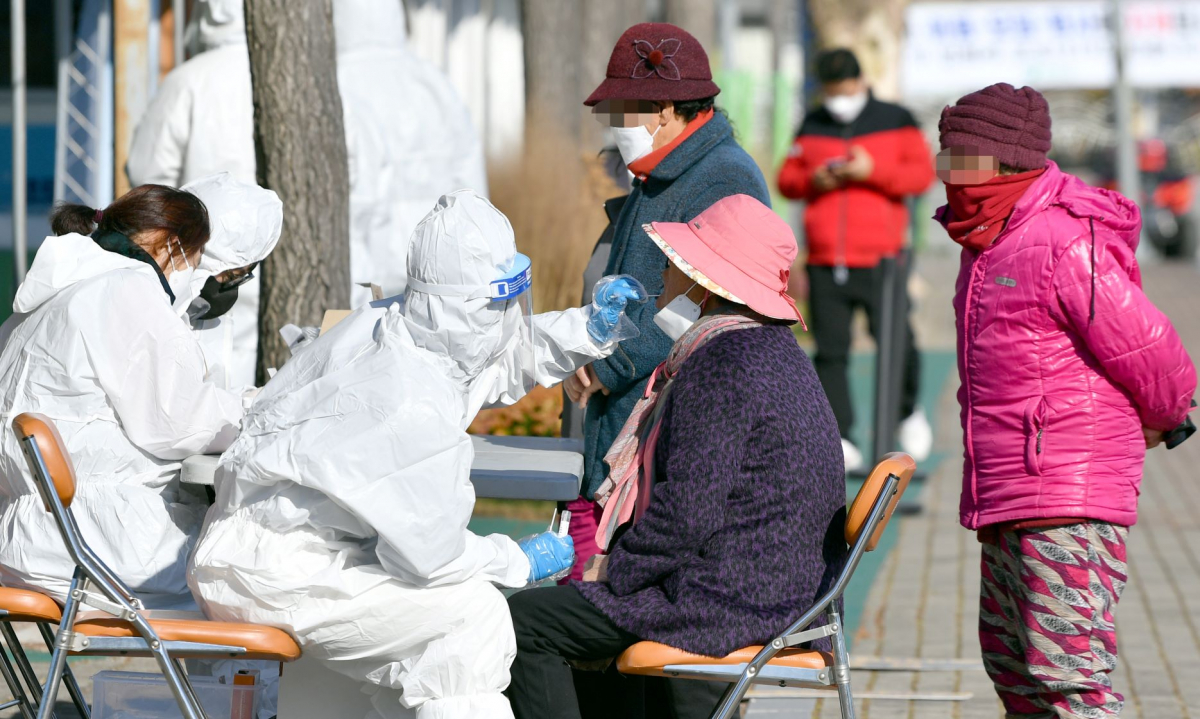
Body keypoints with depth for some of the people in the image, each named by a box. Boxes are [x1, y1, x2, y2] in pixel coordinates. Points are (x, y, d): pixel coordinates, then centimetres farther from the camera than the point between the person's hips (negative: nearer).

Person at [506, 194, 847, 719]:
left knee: (524, 622, -8)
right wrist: (614, 563, 14)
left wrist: (613, 574, -10)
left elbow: (689, 512, -24)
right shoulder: (774, 351, 14)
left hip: (735, 605, -11)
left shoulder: (724, 366, -20)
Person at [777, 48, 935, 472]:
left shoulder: (895, 121, 7)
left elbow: (922, 174, 0)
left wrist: (873, 171, -13)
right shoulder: (812, 127, 15)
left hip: (879, 261, -2)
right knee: (830, 353, -2)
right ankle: (839, 441, 1)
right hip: (825, 264, 2)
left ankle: (908, 413, 20)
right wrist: (812, 181, -6)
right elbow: (786, 180, 16)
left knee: (897, 344, -8)